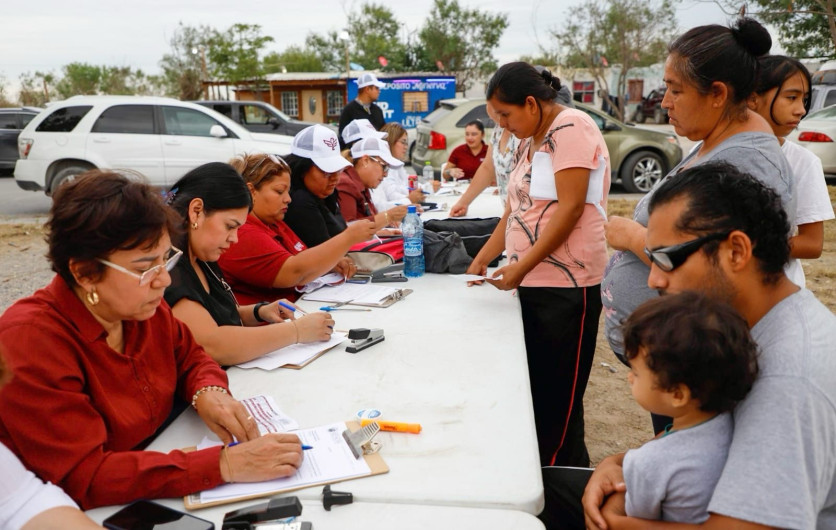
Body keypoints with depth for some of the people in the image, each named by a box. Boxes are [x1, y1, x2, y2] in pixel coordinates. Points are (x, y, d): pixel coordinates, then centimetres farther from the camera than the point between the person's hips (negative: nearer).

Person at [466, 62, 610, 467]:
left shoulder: (570, 129, -11)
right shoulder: (531, 142, 17)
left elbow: (571, 207, -19)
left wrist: (520, 267, -18)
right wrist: (481, 260, 13)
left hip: (566, 286, -9)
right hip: (532, 284, 9)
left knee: (557, 402, 0)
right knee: (533, 390, 13)